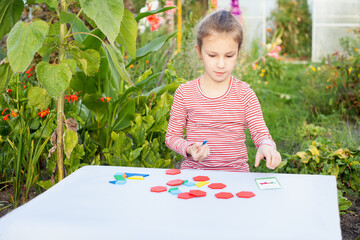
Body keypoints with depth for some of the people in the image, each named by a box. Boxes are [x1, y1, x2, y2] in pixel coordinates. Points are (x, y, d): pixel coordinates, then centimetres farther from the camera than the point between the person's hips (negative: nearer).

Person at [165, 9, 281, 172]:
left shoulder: (245, 94, 1)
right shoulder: (184, 93, 0)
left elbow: (261, 133, -2)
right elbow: (172, 136, 7)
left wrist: (266, 146, -25)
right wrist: (189, 149, -14)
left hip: (236, 173, 3)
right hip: (193, 170, -2)